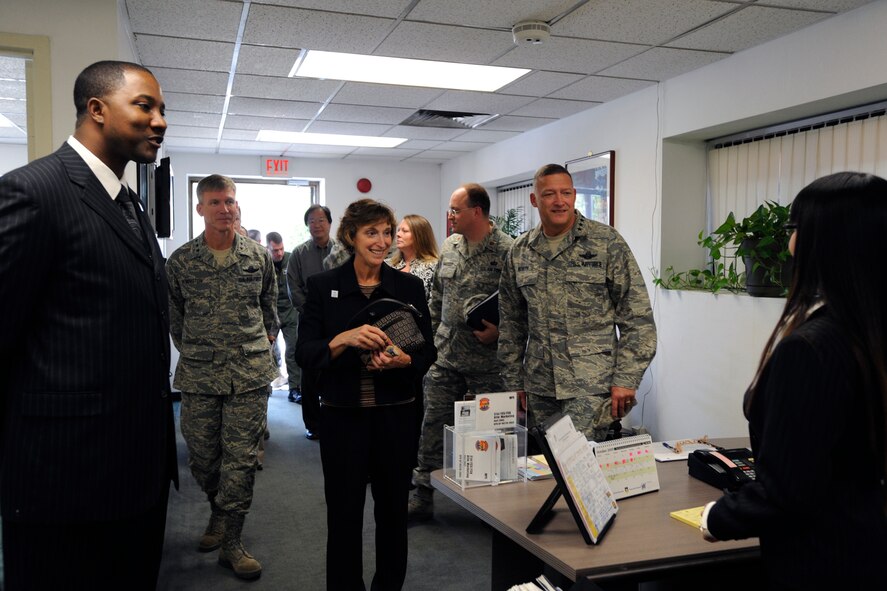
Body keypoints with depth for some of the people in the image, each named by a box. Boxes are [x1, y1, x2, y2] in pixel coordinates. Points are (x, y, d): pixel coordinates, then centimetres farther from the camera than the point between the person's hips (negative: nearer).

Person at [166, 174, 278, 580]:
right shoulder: (180, 261, 2)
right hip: (198, 375, 1)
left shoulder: (259, 256, 3)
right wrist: (193, 350, 14)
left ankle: (231, 542, 9)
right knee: (202, 456, 10)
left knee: (241, 459, -1)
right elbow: (174, 315, 12)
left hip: (250, 372, -1)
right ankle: (219, 512, 37)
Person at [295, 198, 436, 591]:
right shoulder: (322, 287, -1)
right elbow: (305, 354, -6)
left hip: (395, 415, 1)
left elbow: (428, 352, 3)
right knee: (343, 513, 8)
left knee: (393, 510, 13)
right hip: (342, 416, -1)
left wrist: (403, 360, -19)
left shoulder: (409, 287, 2)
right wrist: (344, 339, -24)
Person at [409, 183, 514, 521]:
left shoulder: (507, 251, -12)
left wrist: (499, 331, -21)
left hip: (487, 359, -6)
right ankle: (422, 497, 21)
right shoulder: (449, 247, 9)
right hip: (445, 354, 6)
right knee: (433, 425, 9)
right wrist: (430, 335, 14)